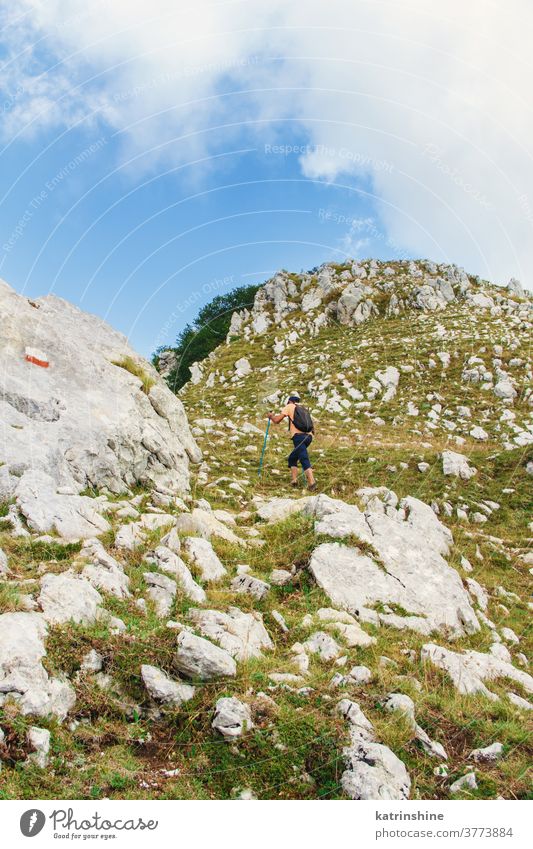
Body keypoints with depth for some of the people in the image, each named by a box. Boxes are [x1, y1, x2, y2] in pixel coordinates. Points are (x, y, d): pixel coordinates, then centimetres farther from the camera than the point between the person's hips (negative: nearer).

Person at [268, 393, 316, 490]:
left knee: (304, 460, -14)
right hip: (308, 436, 6)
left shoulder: (289, 407, 10)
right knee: (292, 458, 19)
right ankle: (294, 480, 10)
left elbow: (276, 421, 7)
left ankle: (312, 483, -25)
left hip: (299, 436, -6)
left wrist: (271, 416, 27)